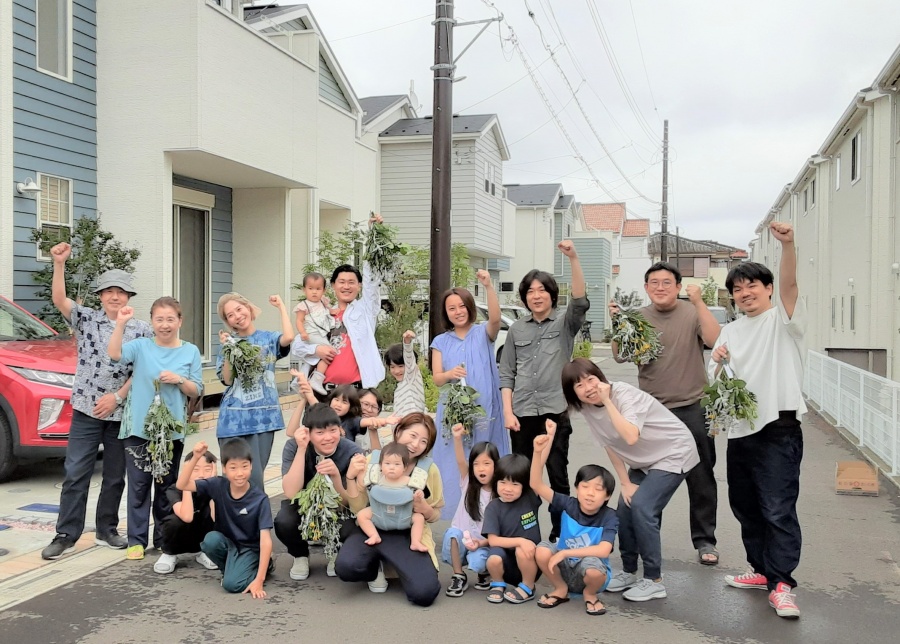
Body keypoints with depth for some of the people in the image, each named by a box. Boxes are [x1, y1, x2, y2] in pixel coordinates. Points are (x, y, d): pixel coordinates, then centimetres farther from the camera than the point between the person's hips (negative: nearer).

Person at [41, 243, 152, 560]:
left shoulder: (141, 330, 3)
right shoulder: (87, 319, 3)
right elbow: (59, 300, -13)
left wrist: (117, 397, -10)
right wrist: (59, 263, -24)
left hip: (123, 413, 1)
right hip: (86, 410, -1)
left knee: (115, 477, 10)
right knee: (75, 474, 0)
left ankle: (106, 530, 24)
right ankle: (66, 535, 8)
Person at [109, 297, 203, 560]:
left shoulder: (190, 351, 3)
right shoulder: (141, 346, 0)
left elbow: (197, 391, 3)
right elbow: (115, 354, -20)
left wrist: (178, 380, -15)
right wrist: (121, 324, -29)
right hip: (138, 428, -1)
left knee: (167, 486, 11)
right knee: (139, 486, 1)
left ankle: (163, 539, 21)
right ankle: (136, 540, 11)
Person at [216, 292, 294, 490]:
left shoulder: (268, 338, 5)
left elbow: (288, 338, -19)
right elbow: (227, 379, -3)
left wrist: (281, 306, -7)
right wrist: (227, 350, -11)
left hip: (263, 415, 0)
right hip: (234, 417, 0)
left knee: (256, 474, 6)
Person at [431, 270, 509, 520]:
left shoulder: (483, 333, 5)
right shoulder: (441, 342, 10)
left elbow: (495, 318, -18)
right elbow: (436, 378, 4)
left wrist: (489, 287, -32)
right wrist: (450, 374, -20)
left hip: (483, 410, -2)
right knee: (456, 465, 1)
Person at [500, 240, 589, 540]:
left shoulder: (565, 323, 4)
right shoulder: (516, 330, 10)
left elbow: (580, 301, -16)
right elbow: (506, 374, 9)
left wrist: (573, 258, -28)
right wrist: (507, 412, -2)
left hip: (555, 411, -2)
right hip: (522, 413, 2)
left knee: (558, 475, 2)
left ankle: (560, 533, 14)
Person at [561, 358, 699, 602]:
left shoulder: (624, 395, -28)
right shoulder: (587, 408, -7)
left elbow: (631, 437, -43)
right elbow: (611, 445, 2)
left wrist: (607, 401, -39)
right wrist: (626, 483, -2)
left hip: (673, 453, -7)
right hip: (644, 460, 7)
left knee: (642, 507, -18)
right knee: (625, 508, 0)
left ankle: (654, 581, -6)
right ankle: (629, 572, 19)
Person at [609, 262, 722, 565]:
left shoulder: (692, 313, -4)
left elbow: (714, 340, -19)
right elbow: (620, 356, -2)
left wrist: (699, 302, -24)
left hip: (692, 408, -2)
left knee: (701, 478, 6)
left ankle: (704, 540, 20)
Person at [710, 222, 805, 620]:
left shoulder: (783, 320, 0)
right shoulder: (730, 332, 16)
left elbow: (789, 284, -21)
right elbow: (715, 384, 16)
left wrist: (788, 245, -38)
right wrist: (719, 365, -6)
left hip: (779, 431, -7)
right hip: (740, 432, 7)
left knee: (778, 509, -8)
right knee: (745, 508, 14)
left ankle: (781, 584, -3)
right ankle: (762, 570, 28)